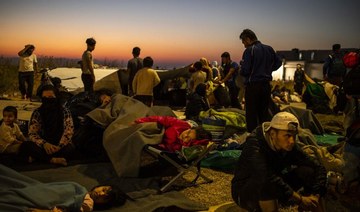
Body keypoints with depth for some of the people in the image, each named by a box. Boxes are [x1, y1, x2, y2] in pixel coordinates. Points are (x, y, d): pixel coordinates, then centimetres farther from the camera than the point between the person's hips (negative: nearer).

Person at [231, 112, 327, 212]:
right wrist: (299, 199, -38)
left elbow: (318, 167, -10)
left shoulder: (289, 146, -12)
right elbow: (266, 178, -44)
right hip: (245, 192, -5)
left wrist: (316, 195, -25)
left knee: (308, 171, -13)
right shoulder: (255, 144, -30)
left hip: (272, 189, 6)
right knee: (267, 184, -39)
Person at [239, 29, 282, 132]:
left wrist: (241, 71, 5)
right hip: (266, 85, 6)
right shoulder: (269, 49, 8)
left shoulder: (249, 50, -11)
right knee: (264, 113, 15)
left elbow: (245, 71, -16)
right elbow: (278, 62, 14)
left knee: (251, 114, 3)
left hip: (252, 86, -6)